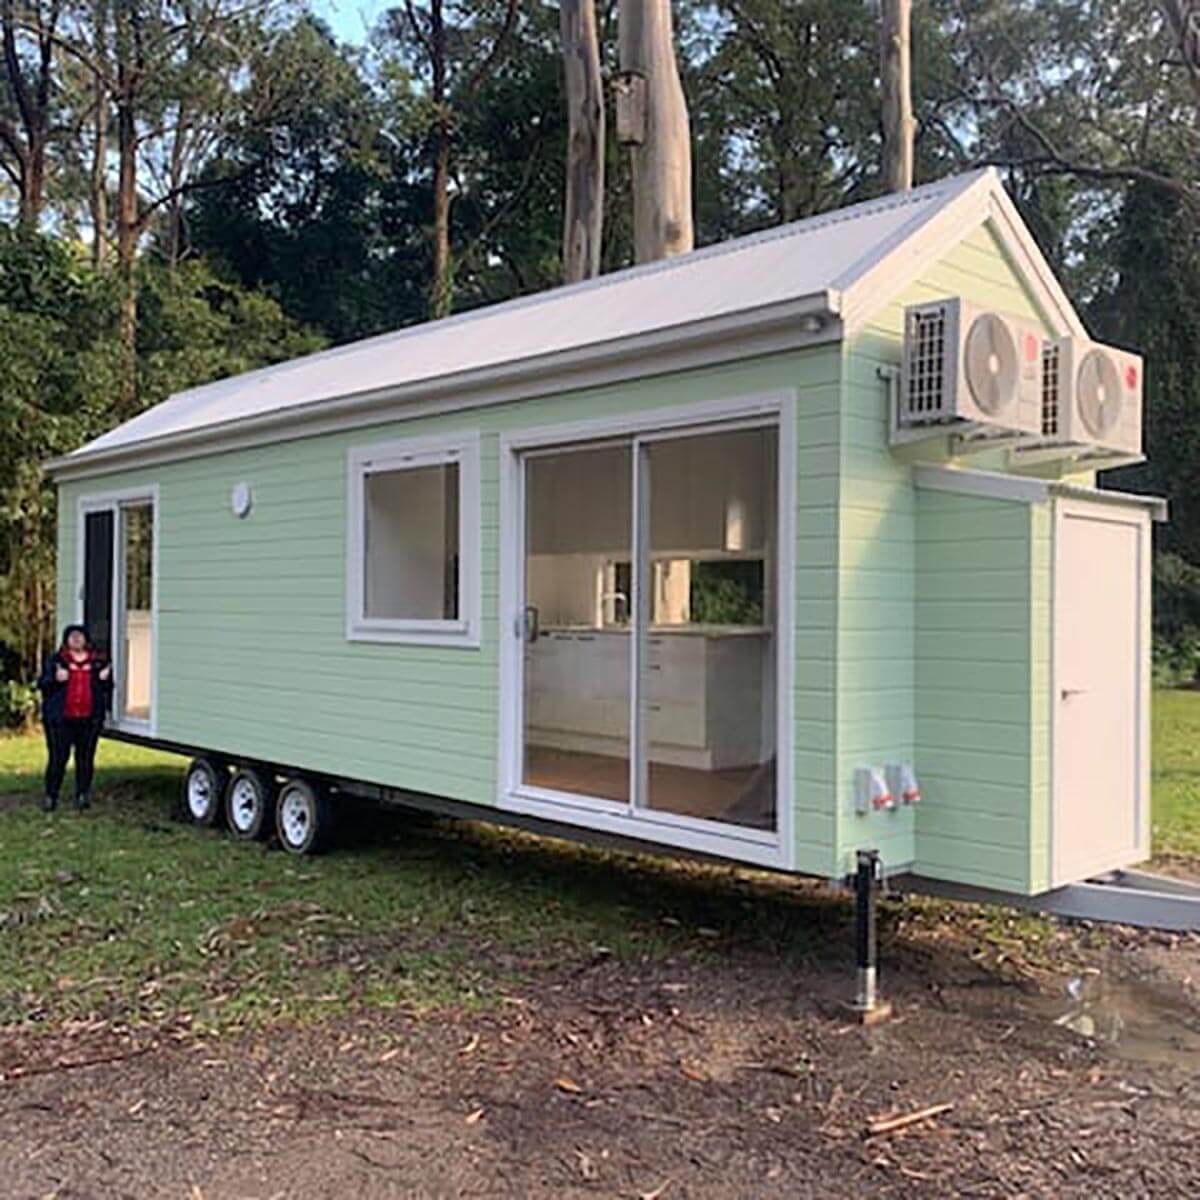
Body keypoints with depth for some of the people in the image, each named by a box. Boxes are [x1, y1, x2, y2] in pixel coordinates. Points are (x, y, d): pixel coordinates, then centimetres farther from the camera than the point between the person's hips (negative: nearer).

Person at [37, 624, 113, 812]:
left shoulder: (98, 661, 11)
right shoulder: (55, 660, 5)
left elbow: (107, 689, 18)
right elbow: (42, 685, 2)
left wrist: (106, 679, -3)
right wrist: (55, 679, -17)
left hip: (89, 719, 2)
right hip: (60, 719, -2)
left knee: (86, 758, 4)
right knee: (57, 758, -1)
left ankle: (82, 796, 13)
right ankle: (50, 796, 9)